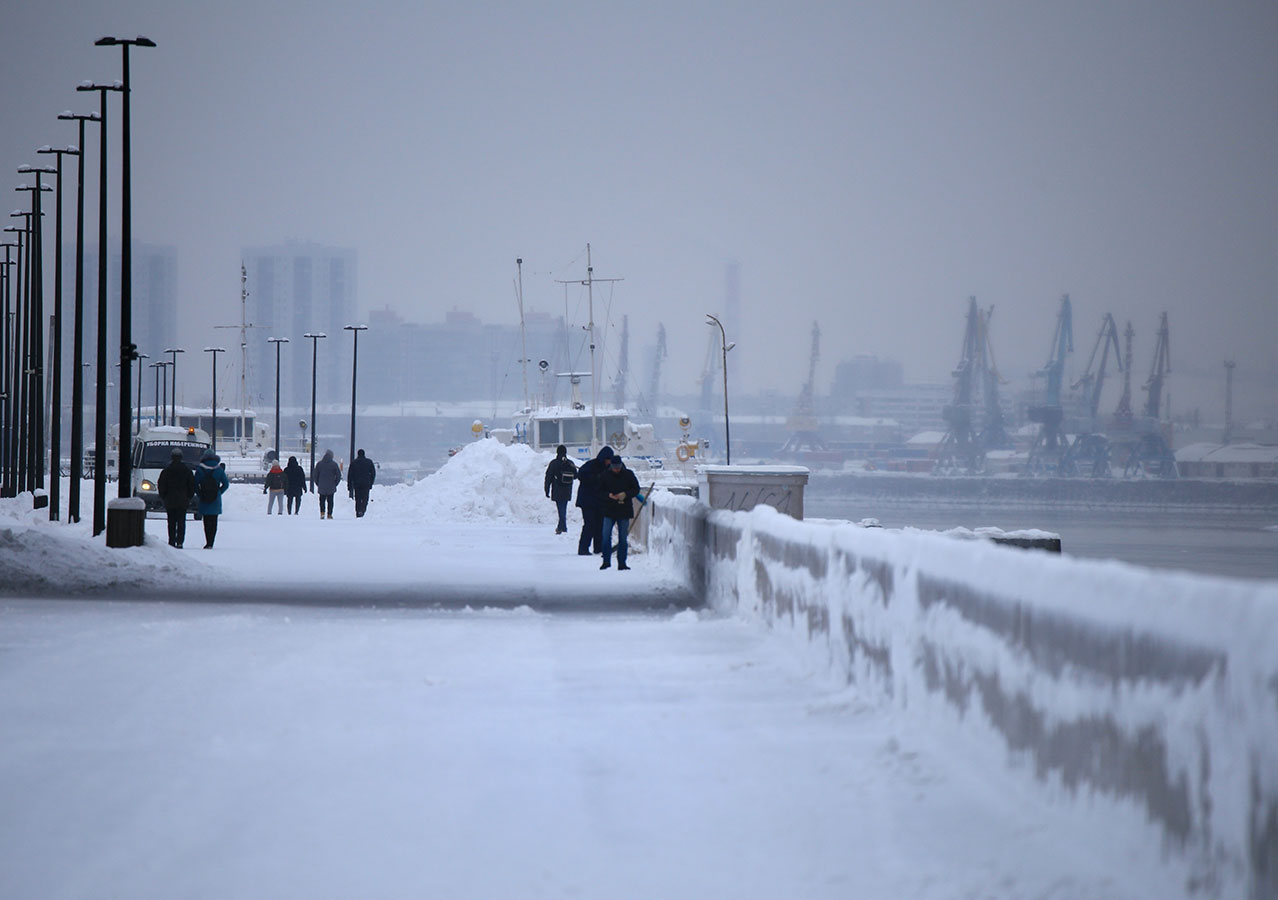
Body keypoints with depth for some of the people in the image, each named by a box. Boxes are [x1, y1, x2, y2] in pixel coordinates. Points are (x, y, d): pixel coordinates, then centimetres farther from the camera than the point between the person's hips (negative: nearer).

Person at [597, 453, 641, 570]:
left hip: (624, 511, 0)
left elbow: (636, 489, 5)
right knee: (606, 536, -7)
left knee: (623, 538, 5)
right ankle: (606, 561, 3)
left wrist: (626, 494, -14)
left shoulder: (628, 475, 1)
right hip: (609, 510, 0)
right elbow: (600, 492, 3)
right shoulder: (605, 476, 0)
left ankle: (622, 563, 11)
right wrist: (609, 495, -18)